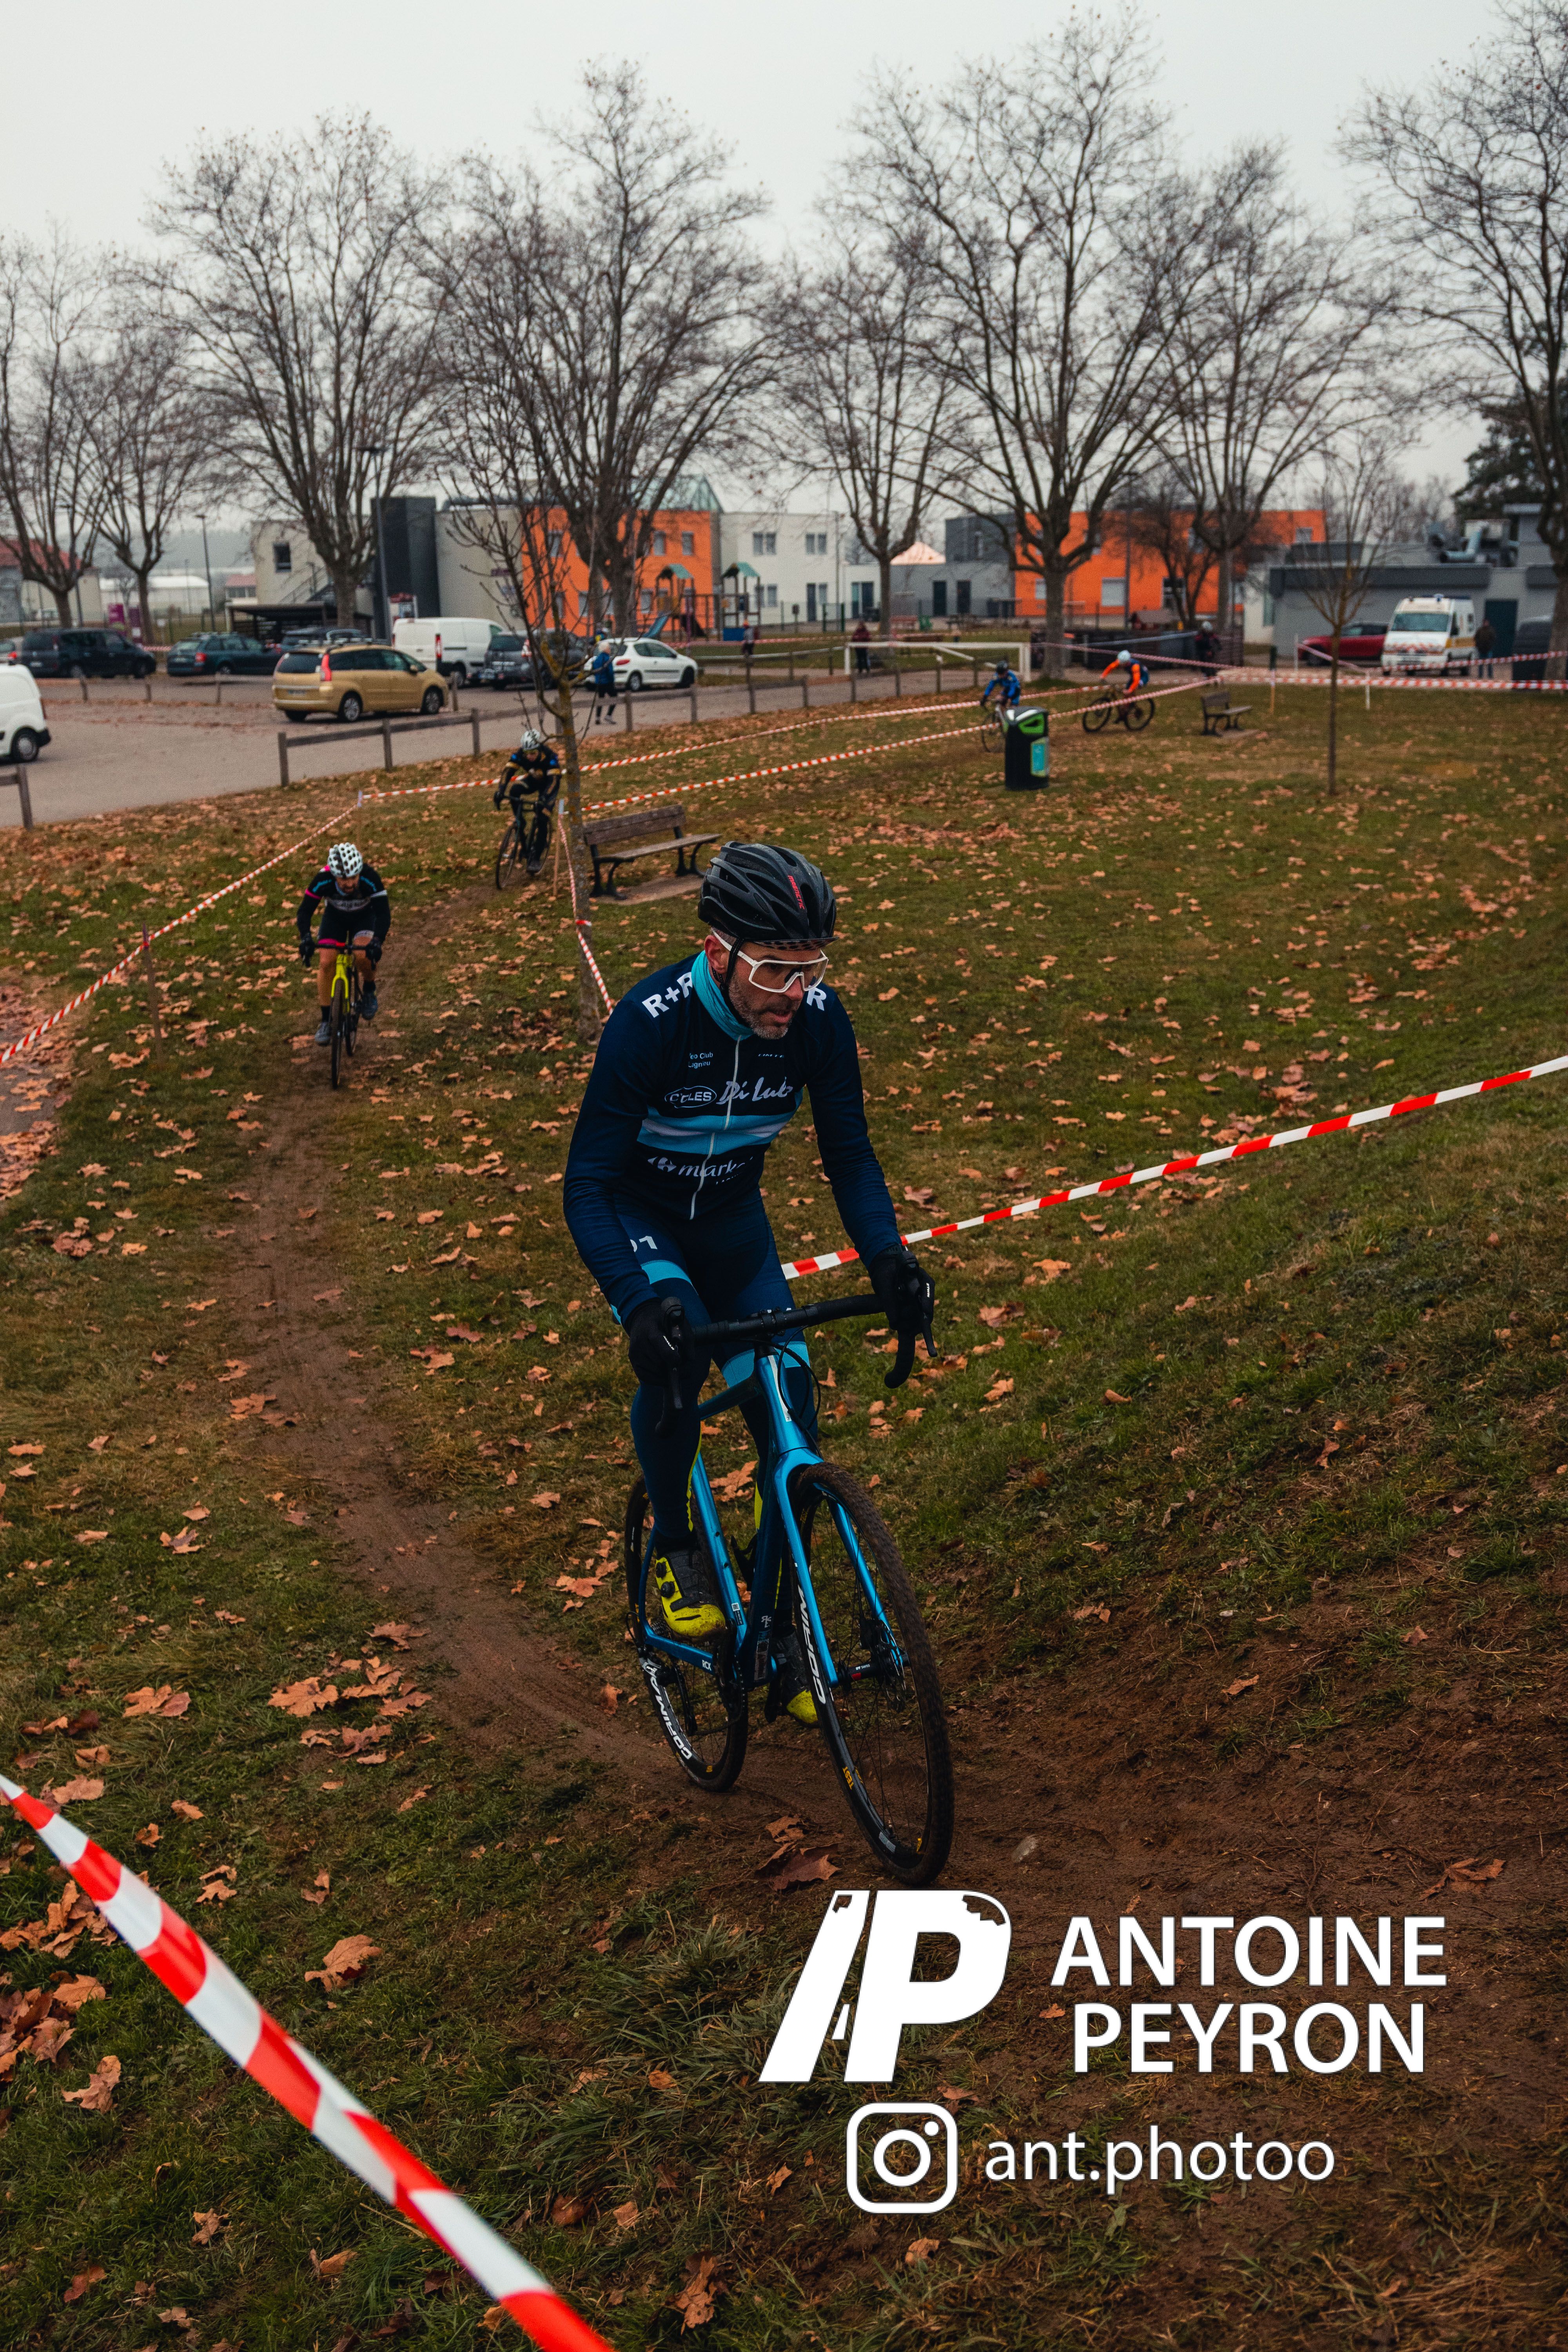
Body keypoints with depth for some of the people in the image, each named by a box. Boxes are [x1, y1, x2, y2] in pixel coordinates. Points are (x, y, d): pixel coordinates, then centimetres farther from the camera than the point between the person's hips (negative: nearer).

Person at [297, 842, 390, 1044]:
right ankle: (326, 1021, -2)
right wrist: (306, 939, -45)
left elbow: (384, 914, -36)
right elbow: (305, 911, -27)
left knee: (363, 955, -30)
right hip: (335, 917, 2)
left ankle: (369, 993, 2)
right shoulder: (323, 880, -34)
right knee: (325, 963, -14)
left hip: (365, 916, -2)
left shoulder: (370, 879, -37)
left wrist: (377, 942, -53)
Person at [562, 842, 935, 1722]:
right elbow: (587, 1184, -33)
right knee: (676, 1343, -33)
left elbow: (849, 1154, -14)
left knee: (789, 1401, -8)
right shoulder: (651, 1020, -33)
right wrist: (639, 1301, -48)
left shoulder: (819, 1020, -22)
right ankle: (675, 1543, -8)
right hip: (636, 1211, -3)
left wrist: (890, 1257, -33)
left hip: (731, 1215, 4)